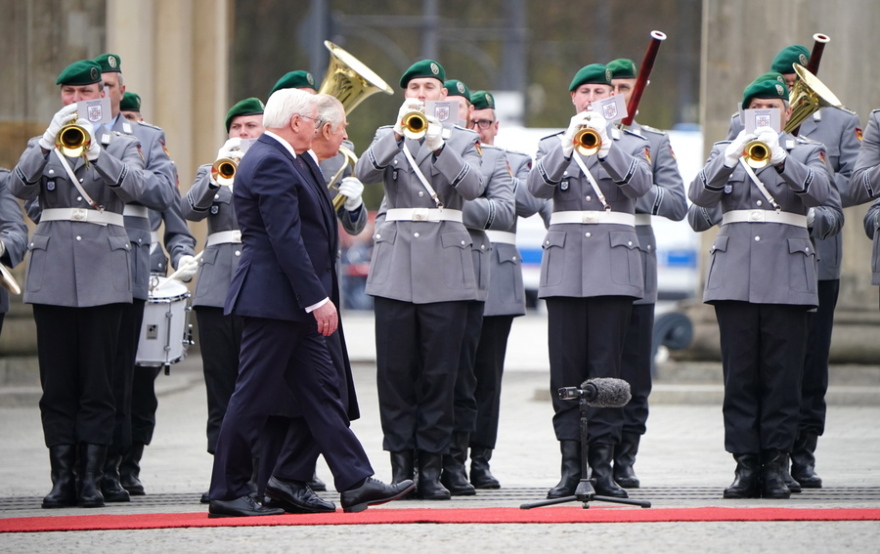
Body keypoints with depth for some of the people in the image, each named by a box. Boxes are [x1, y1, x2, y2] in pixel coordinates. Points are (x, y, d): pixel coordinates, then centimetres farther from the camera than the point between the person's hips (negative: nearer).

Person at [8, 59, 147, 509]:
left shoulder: (122, 145, 10)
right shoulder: (43, 146, 14)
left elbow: (135, 187, -10)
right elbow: (19, 188, -5)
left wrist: (94, 150, -21)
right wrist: (49, 141, -16)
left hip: (103, 273, -1)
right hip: (52, 272, 1)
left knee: (98, 382, -3)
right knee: (57, 382, 0)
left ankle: (92, 478, 0)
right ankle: (62, 476, 2)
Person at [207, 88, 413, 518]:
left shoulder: (278, 159, 17)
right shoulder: (271, 164, -16)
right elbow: (285, 239, -22)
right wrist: (318, 298, -22)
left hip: (293, 304, 11)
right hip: (273, 300, -11)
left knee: (321, 390, 8)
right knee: (255, 397, -5)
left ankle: (355, 482, 8)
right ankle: (227, 494, 1)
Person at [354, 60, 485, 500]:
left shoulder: (462, 140, 11)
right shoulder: (388, 137, 14)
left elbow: (472, 187, -7)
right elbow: (365, 173, -6)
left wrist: (438, 144, -18)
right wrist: (399, 133, -18)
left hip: (444, 266, -1)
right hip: (395, 265, 1)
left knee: (439, 371, -2)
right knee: (395, 369, -2)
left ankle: (431, 465, 2)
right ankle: (401, 463, 2)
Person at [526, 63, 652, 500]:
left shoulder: (631, 144, 12)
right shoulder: (552, 144, 14)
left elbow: (640, 184, -8)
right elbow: (538, 186, -5)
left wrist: (605, 142, -16)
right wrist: (568, 145, -16)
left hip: (613, 263, -1)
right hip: (565, 263, 1)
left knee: (606, 365, -4)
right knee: (566, 366, -2)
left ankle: (603, 460, -2)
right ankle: (570, 461, 0)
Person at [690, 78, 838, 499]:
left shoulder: (807, 152, 12)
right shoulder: (725, 151, 16)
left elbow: (823, 194, -8)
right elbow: (699, 196, -1)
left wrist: (781, 159, -20)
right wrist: (731, 158, -16)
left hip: (787, 277, -1)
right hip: (735, 277, 1)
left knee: (782, 376, -3)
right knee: (740, 374, -1)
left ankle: (775, 464, 0)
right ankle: (745, 463, 1)